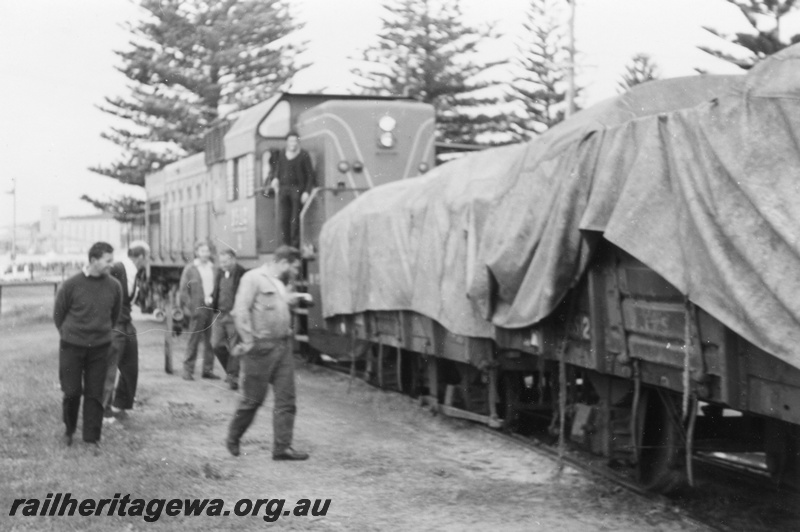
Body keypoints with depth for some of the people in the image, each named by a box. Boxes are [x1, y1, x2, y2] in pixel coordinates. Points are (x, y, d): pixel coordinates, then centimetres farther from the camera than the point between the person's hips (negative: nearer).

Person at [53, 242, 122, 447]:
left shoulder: (114, 286, -4)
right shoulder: (71, 285, -12)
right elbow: (58, 314, 2)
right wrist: (68, 334, 11)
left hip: (100, 348, 2)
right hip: (71, 347, -2)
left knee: (95, 394, 3)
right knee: (72, 392, 2)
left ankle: (92, 437, 13)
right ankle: (69, 430, 26)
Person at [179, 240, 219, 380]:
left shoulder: (213, 268, 12)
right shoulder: (190, 268, 1)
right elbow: (183, 289, -1)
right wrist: (189, 307, -9)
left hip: (213, 308, 4)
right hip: (198, 309, -4)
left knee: (211, 341, 5)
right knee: (194, 340, -3)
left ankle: (208, 369, 13)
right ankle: (188, 370, 2)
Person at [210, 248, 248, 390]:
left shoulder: (243, 274, -12)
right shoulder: (219, 273, 10)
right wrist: (212, 298, 5)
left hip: (235, 315, -6)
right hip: (220, 314, 6)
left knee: (234, 347, -2)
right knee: (216, 345, 3)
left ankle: (233, 377, 6)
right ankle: (230, 370, 23)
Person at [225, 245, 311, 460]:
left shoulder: (281, 283, 19)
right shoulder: (253, 278, -8)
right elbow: (240, 311, -15)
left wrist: (297, 298, 17)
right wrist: (248, 342, -17)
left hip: (283, 346, 8)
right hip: (261, 347, -8)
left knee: (286, 398, 1)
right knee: (253, 398, 2)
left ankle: (282, 447, 4)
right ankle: (233, 439, 21)